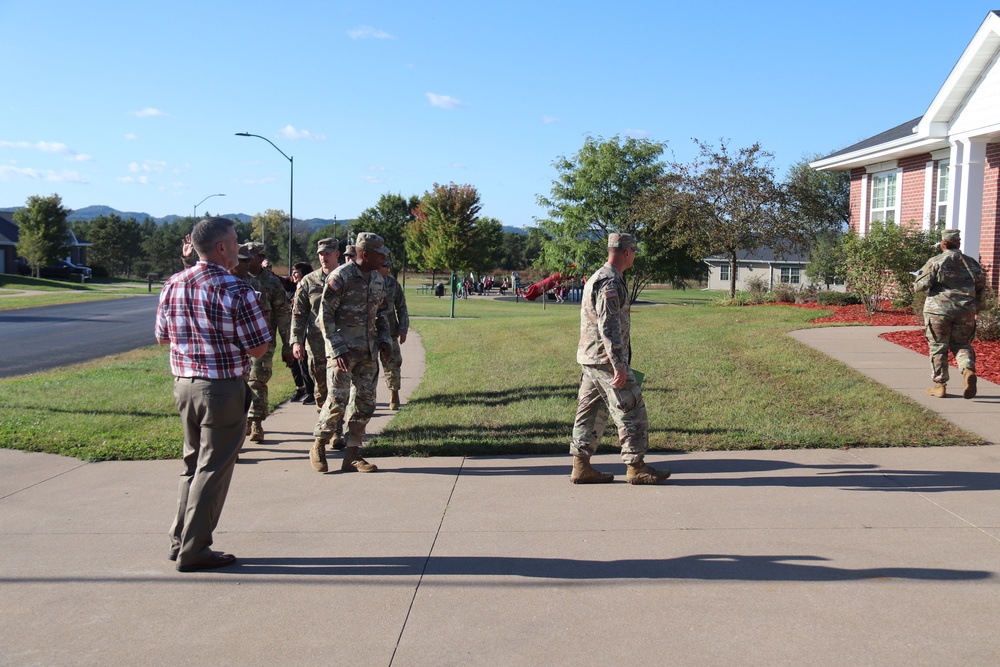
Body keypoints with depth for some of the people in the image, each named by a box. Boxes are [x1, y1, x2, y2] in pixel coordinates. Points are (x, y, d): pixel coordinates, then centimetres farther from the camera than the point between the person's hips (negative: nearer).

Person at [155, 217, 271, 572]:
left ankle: (180, 540, 27)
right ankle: (193, 551, 10)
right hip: (223, 389, -7)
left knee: (193, 463, 20)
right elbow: (258, 349, -14)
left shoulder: (173, 285, 4)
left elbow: (162, 336, 14)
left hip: (183, 384, 7)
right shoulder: (236, 290, -16)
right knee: (213, 469, 3)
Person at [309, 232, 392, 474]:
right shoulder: (340, 277, -11)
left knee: (365, 402, 6)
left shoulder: (378, 280, 11)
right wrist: (338, 349, -17)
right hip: (343, 350, -7)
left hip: (369, 351, 7)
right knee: (337, 400, -9)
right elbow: (325, 316, -12)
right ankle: (318, 447, 13)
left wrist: (384, 339, 9)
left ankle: (352, 455, 15)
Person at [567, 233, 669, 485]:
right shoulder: (610, 282, -16)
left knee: (590, 413, 11)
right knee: (631, 412, -3)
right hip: (606, 360, -10)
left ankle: (581, 467, 13)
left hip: (590, 359, 10)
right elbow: (609, 326, -23)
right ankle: (636, 468, 3)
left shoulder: (597, 278, 17)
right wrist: (619, 366, -24)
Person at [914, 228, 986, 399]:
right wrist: (975, 307, 24)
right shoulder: (971, 262, 9)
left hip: (939, 309, -3)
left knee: (938, 347, 6)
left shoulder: (935, 262, -5)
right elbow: (981, 285, 13)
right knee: (961, 344, 16)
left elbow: (920, 285, -10)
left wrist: (918, 276, 12)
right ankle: (969, 370, -12)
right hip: (966, 311, 4)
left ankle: (939, 385, 7)